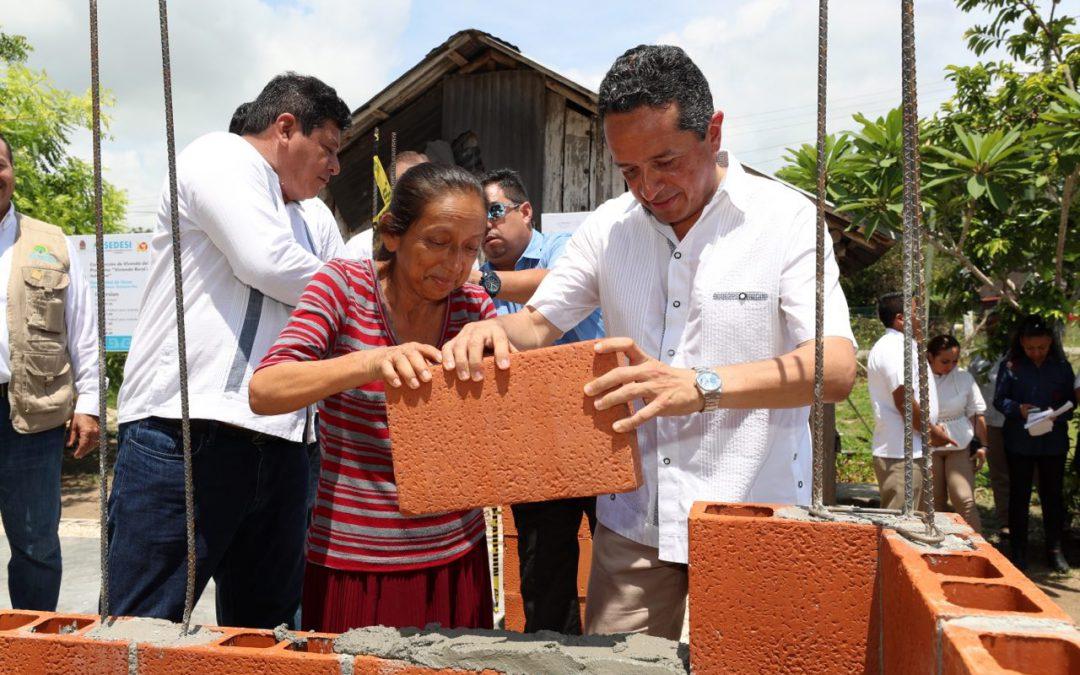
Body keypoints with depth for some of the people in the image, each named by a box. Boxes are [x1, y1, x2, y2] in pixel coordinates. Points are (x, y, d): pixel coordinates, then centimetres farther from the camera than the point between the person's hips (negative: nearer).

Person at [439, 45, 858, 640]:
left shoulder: (788, 219, -7)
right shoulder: (608, 227, 4)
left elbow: (836, 368, -18)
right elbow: (538, 323, 9)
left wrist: (699, 386, -34)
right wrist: (492, 331, -16)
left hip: (753, 524, -2)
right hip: (632, 520, 3)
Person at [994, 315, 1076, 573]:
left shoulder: (1062, 366, 1)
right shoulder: (1011, 366, -4)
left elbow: (1071, 400, 5)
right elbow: (999, 399, -2)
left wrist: (1057, 414, -15)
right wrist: (1018, 409, -21)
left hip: (1053, 442, 1)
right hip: (1020, 442, -1)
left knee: (1053, 495, 10)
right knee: (1019, 496, 8)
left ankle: (1054, 549, 24)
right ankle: (1018, 549, 18)